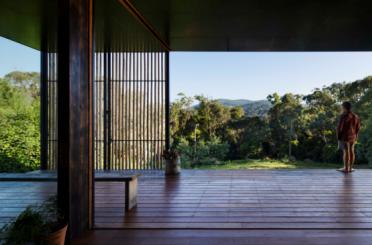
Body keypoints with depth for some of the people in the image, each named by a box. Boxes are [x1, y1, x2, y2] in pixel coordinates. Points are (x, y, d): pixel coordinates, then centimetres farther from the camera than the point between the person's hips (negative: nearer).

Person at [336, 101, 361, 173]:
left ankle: (346, 168, 1)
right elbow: (358, 127, 10)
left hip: (344, 136, -7)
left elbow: (340, 127, -16)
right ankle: (350, 168, 15)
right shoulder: (355, 116, 5)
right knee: (351, 151, 10)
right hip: (353, 137, 7)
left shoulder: (343, 116, -16)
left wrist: (338, 136, -6)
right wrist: (355, 136, 18)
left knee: (346, 152, -3)